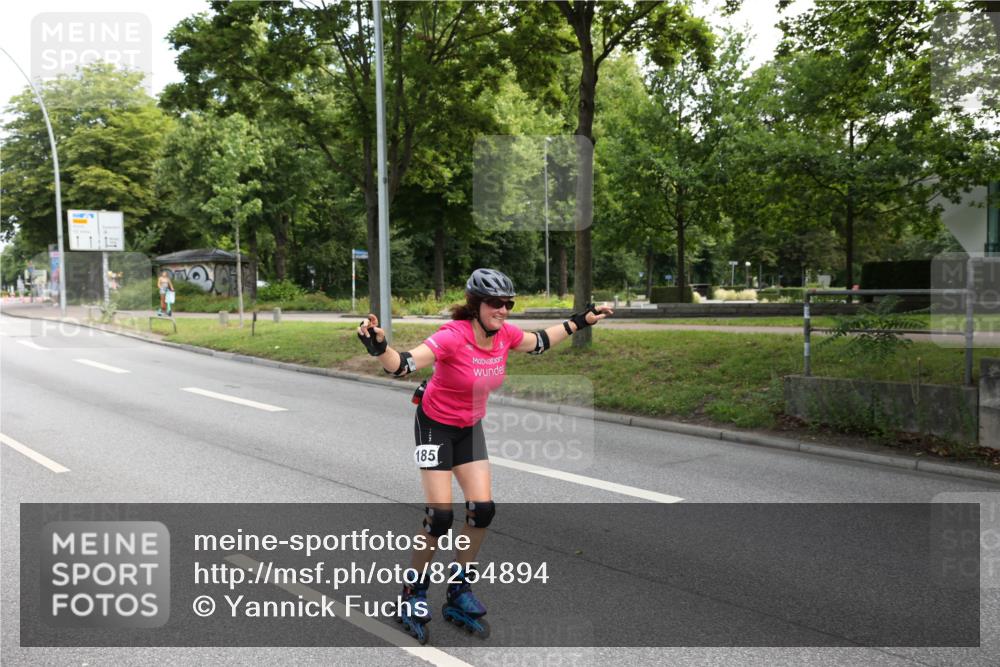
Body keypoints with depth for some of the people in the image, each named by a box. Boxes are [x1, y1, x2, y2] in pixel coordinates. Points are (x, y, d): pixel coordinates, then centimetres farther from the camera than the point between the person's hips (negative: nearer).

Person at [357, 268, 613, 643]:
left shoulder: (505, 334, -11)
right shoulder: (453, 336, -30)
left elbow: (539, 342, 11)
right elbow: (402, 365, -39)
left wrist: (580, 322, 14)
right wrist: (378, 346, -58)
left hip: (470, 427, 6)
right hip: (435, 424, -6)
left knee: (483, 509, -3)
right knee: (440, 515, -10)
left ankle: (459, 591, 15)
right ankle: (413, 594, 11)